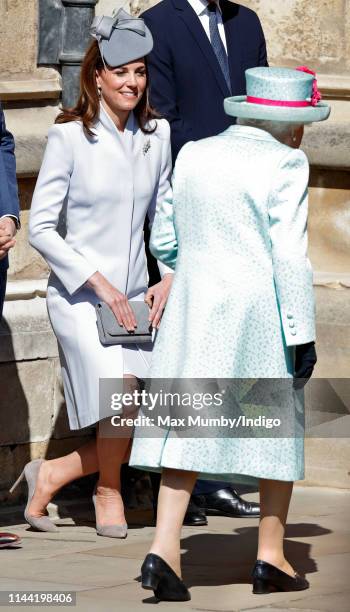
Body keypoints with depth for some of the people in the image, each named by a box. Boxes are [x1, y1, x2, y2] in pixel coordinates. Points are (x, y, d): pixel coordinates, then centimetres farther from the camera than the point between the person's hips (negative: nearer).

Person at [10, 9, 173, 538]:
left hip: (134, 299, 5)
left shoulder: (156, 135, 6)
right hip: (78, 296, -5)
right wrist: (99, 282, -13)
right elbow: (41, 227, -7)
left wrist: (170, 278, 2)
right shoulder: (69, 137, -8)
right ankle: (107, 493, 6)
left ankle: (51, 475, 20)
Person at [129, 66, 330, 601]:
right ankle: (271, 557, 13)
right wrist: (302, 333, -10)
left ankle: (164, 549, -12)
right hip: (261, 313, -4)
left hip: (193, 309, 4)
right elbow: (289, 255, -13)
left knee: (187, 425, 2)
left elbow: (163, 241, 14)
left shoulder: (193, 156, 8)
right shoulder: (284, 164, -9)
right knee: (281, 426, 10)